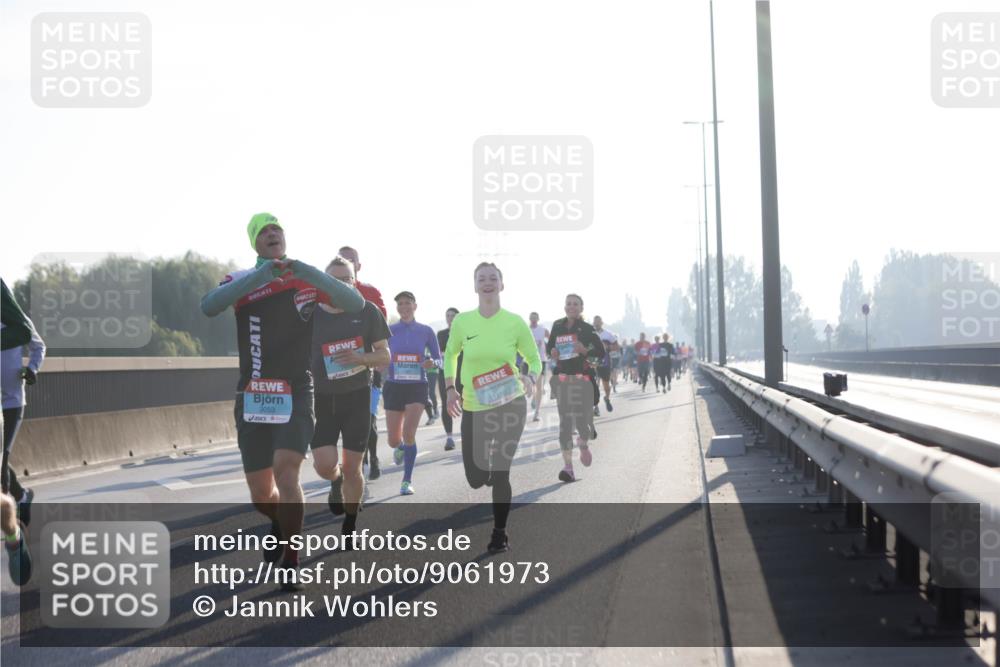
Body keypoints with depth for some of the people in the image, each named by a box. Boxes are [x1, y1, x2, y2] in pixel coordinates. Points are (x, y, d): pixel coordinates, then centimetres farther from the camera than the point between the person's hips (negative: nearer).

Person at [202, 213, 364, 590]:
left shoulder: (306, 279, 3)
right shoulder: (241, 281, 4)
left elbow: (355, 304, -11)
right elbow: (208, 307, -18)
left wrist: (309, 273, -25)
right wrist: (258, 276, -29)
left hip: (296, 395, -2)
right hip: (253, 399, 2)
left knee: (286, 473, -21)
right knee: (261, 494, 7)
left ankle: (290, 563, -9)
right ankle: (279, 523, 43)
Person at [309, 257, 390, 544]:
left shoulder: (368, 312, -2)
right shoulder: (310, 314, -1)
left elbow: (384, 356, 0)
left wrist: (359, 358, -20)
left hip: (357, 397, 0)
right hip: (321, 398, 1)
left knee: (352, 469, 1)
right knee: (325, 465, -12)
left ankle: (349, 526, 22)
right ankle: (337, 484, 26)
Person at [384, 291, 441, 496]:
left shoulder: (426, 331, 1)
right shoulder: (389, 331, 3)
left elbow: (439, 359, 5)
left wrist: (432, 363, -17)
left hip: (417, 387, -2)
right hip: (394, 387, 2)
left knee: (409, 434, -18)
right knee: (393, 440, 5)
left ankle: (407, 481, -5)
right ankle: (400, 447, 44)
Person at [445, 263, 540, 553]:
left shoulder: (515, 322, -6)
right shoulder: (462, 321, -1)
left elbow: (534, 359, 4)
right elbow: (450, 355, 15)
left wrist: (529, 378, -18)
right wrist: (451, 389, 2)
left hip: (510, 405, -2)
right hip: (473, 407, 2)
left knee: (500, 473, -7)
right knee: (475, 478, 2)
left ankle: (500, 534, 12)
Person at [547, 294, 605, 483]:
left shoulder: (587, 329, -1)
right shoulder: (557, 326, 8)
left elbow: (601, 352, 0)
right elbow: (549, 347, 19)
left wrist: (585, 350, -17)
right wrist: (552, 353, -3)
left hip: (583, 379, -2)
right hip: (562, 379, 2)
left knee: (582, 421, -4)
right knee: (565, 422, -5)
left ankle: (584, 445, 33)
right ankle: (568, 466, -7)